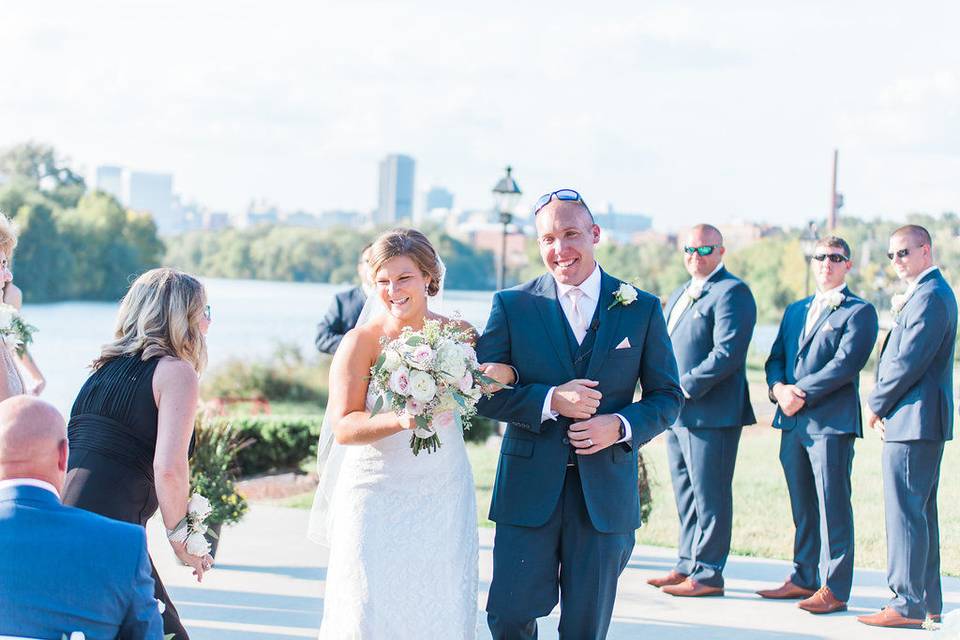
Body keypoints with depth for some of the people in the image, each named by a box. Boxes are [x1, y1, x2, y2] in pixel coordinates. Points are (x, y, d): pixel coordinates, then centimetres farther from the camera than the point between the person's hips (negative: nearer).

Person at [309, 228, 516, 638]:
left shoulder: (458, 333, 2)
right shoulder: (361, 341, -7)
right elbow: (343, 427, -14)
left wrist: (501, 371, -5)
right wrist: (400, 421, -31)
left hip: (444, 495, 3)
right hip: (376, 494, -3)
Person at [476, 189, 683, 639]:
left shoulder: (642, 309, 3)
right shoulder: (512, 305, 1)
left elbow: (667, 396, 7)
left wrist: (623, 427, -13)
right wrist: (549, 400, -17)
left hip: (605, 490, 1)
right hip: (529, 487, -1)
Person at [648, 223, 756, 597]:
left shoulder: (731, 292, -10)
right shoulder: (679, 294, 20)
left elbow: (728, 353, -20)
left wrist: (686, 387, -19)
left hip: (711, 414, -9)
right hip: (677, 412, 9)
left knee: (709, 496, -3)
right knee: (686, 495, 15)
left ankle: (707, 574, 2)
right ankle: (687, 565, 24)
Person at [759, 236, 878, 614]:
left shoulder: (859, 311, -1)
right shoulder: (795, 311, 21)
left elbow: (845, 363, -12)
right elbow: (776, 358, 16)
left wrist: (802, 394, -16)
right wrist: (778, 388, -5)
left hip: (832, 422, -7)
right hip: (793, 422, 7)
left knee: (833, 506, -6)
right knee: (802, 507, 12)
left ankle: (835, 589, -3)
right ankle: (803, 579, 20)